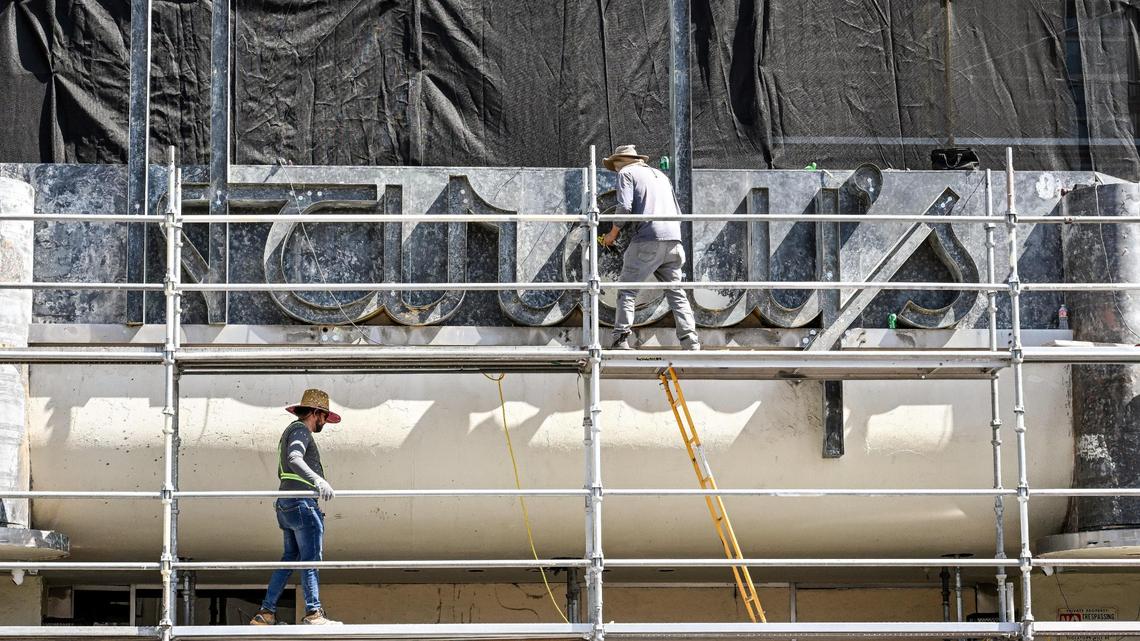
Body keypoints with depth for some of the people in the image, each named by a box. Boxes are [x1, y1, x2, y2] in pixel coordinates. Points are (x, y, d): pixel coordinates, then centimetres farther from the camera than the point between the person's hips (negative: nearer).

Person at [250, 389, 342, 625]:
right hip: (302, 503, -10)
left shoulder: (289, 433, 26)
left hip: (286, 505, 10)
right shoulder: (300, 431, -6)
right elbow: (294, 459, -25)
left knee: (290, 558, 10)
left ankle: (266, 612, 8)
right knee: (310, 558, -12)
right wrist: (318, 480, -39)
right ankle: (313, 612, -16)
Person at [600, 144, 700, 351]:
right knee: (675, 291, 9)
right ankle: (690, 340, -2)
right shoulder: (659, 175, 29)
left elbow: (624, 207, -7)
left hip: (647, 240, -6)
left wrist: (613, 234, 5)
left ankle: (620, 340, -10)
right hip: (673, 240, 6)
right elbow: (677, 212, 25)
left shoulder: (626, 173, 8)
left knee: (627, 291, -1)